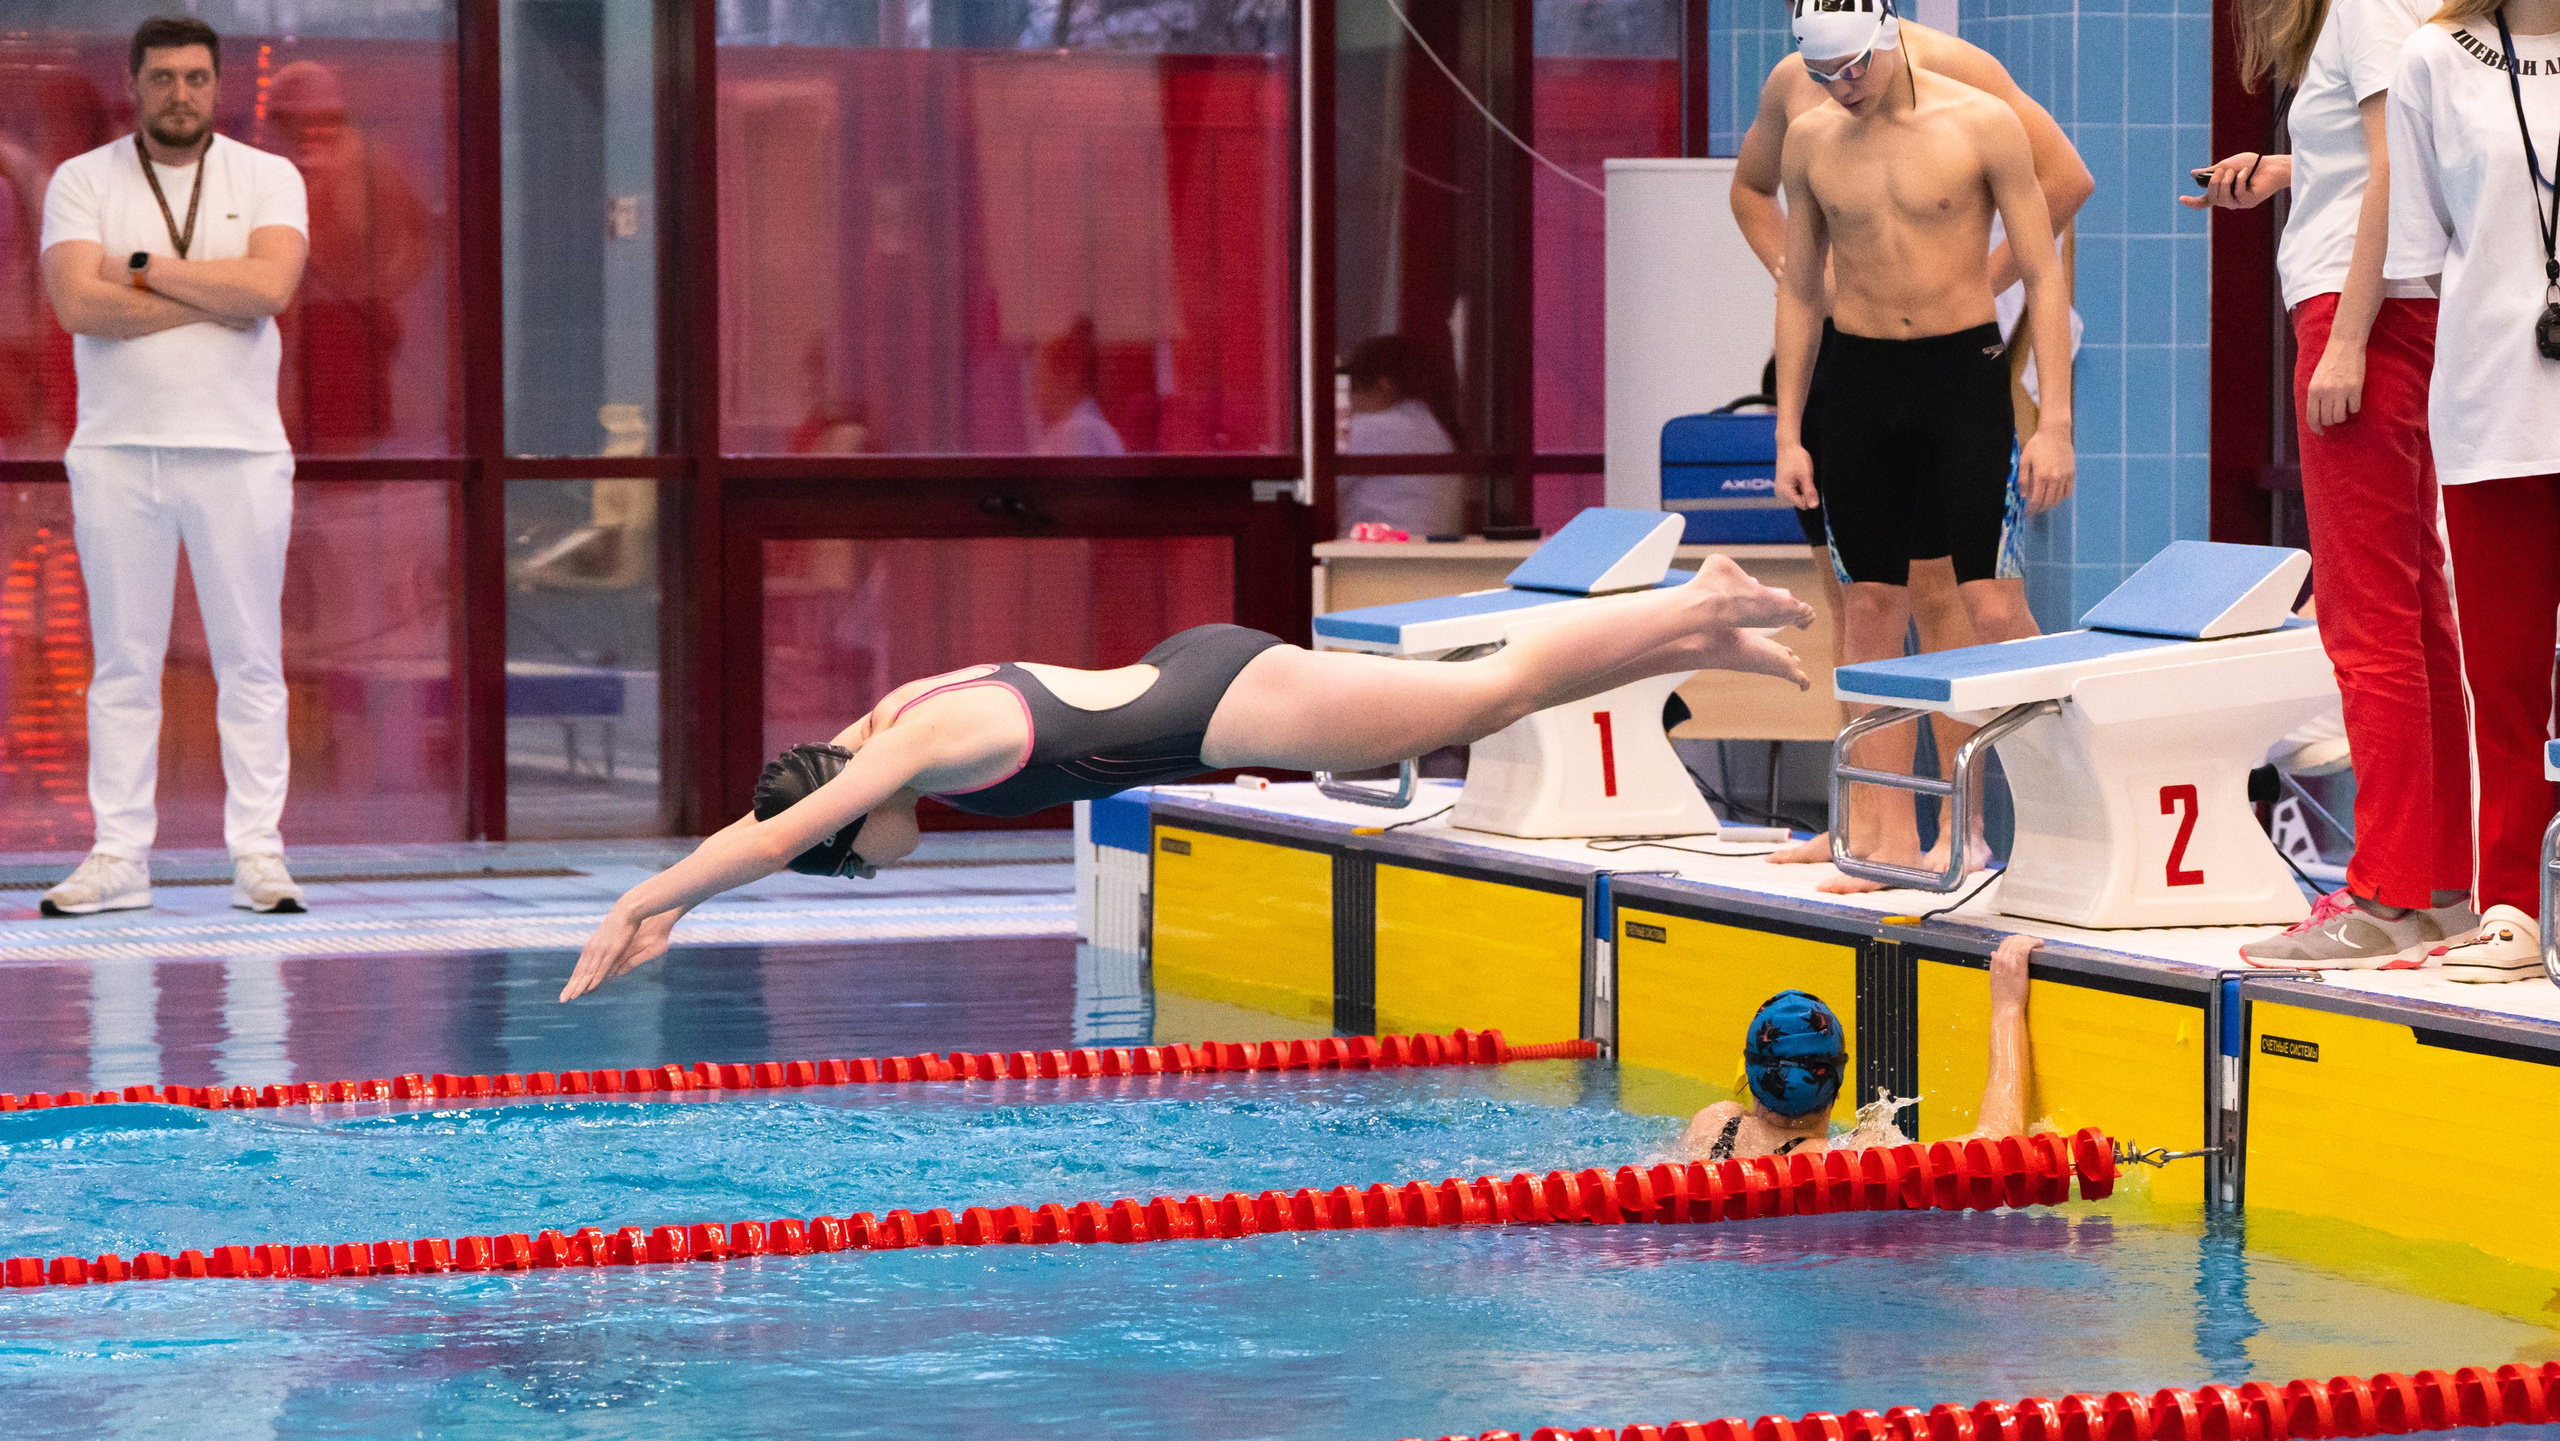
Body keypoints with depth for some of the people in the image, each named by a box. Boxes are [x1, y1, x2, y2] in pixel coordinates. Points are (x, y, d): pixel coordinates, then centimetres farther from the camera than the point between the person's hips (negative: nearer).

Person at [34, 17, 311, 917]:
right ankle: (118, 858, 3)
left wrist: (142, 268, -9)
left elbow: (271, 286, -12)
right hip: (117, 447, 0)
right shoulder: (82, 182, 5)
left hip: (239, 447, 0)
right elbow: (79, 304, -11)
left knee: (251, 659, 0)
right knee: (124, 662, 1)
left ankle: (258, 855, 2)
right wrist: (215, 298, -10)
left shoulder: (267, 179, 6)